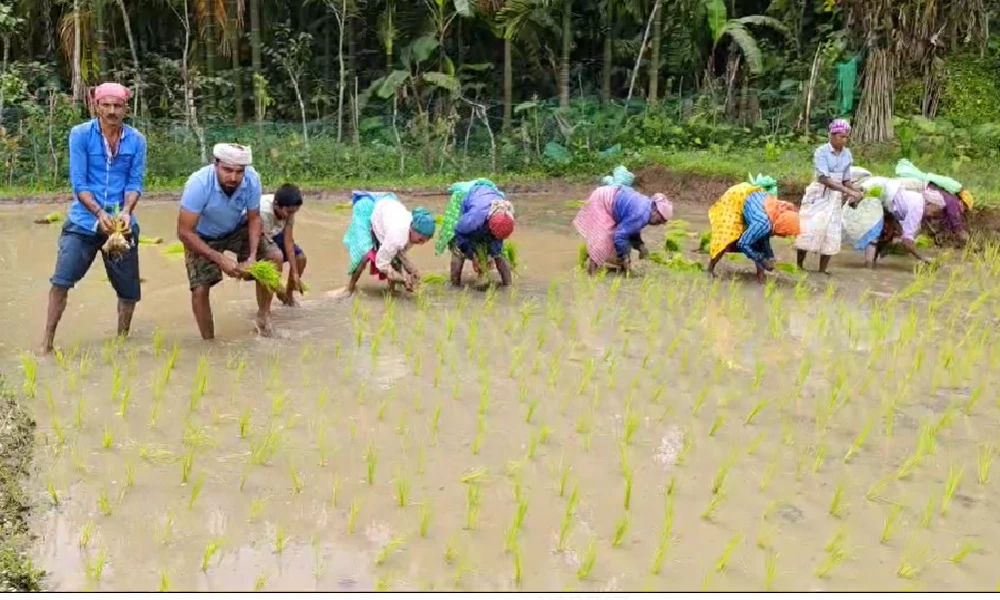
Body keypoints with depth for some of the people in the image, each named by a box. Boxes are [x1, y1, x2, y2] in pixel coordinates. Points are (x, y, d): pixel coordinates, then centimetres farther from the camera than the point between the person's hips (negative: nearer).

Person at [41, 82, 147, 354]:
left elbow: (135, 182, -3)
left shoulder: (136, 140, -2)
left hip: (122, 223, 2)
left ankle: (122, 339, 31)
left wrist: (126, 212, -21)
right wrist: (100, 213, -25)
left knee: (129, 290, 9)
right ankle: (46, 343, -3)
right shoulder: (80, 134, -8)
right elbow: (78, 182, -11)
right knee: (61, 280, -13)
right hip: (84, 221, -2)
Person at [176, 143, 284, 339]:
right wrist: (220, 259, -39)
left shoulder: (252, 179, -30)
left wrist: (252, 255, -28)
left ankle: (263, 314, 6)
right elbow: (184, 232, -32)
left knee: (274, 257, -14)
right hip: (202, 237, -2)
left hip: (238, 229, 3)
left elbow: (254, 218, -13)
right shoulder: (199, 184, -37)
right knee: (200, 290, -12)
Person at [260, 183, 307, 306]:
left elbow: (288, 241, -19)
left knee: (300, 258, -6)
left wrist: (295, 273, -21)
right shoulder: (264, 212, -41)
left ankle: (288, 294, 18)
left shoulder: (287, 209, -24)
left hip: (273, 233, 5)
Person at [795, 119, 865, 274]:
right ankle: (798, 266, 0)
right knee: (809, 230, -9)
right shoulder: (821, 152, -15)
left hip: (836, 197, 5)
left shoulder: (847, 154, 3)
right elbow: (824, 178, -24)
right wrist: (848, 191, -30)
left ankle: (823, 269, 11)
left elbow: (846, 179, 9)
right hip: (819, 195, -5)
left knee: (832, 234, 4)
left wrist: (855, 191, -12)